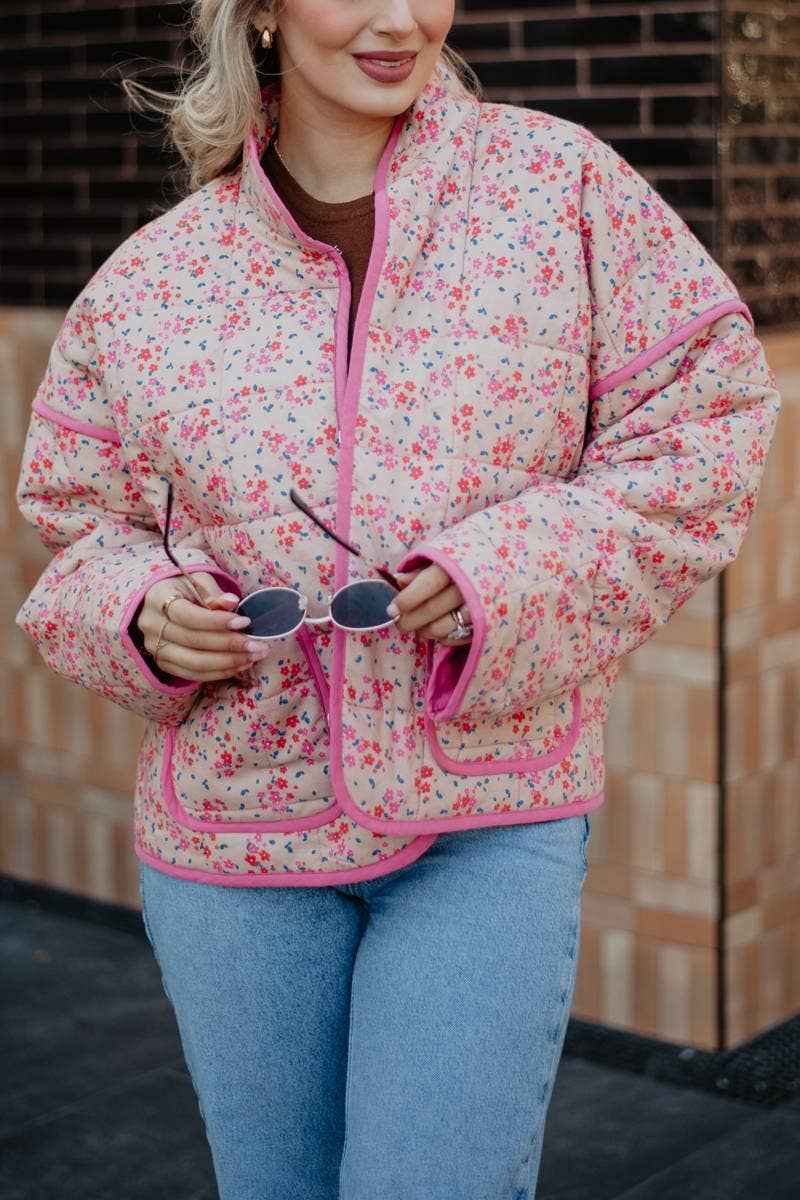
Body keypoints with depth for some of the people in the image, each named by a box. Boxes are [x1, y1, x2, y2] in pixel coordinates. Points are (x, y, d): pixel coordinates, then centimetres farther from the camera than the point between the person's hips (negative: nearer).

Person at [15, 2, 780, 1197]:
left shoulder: (562, 182, -2)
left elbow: (706, 413, -2)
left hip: (491, 826, -2)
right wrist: (139, 614, -11)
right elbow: (81, 526, 12)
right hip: (233, 830, 2)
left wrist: (519, 572, -15)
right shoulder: (148, 282, 2)